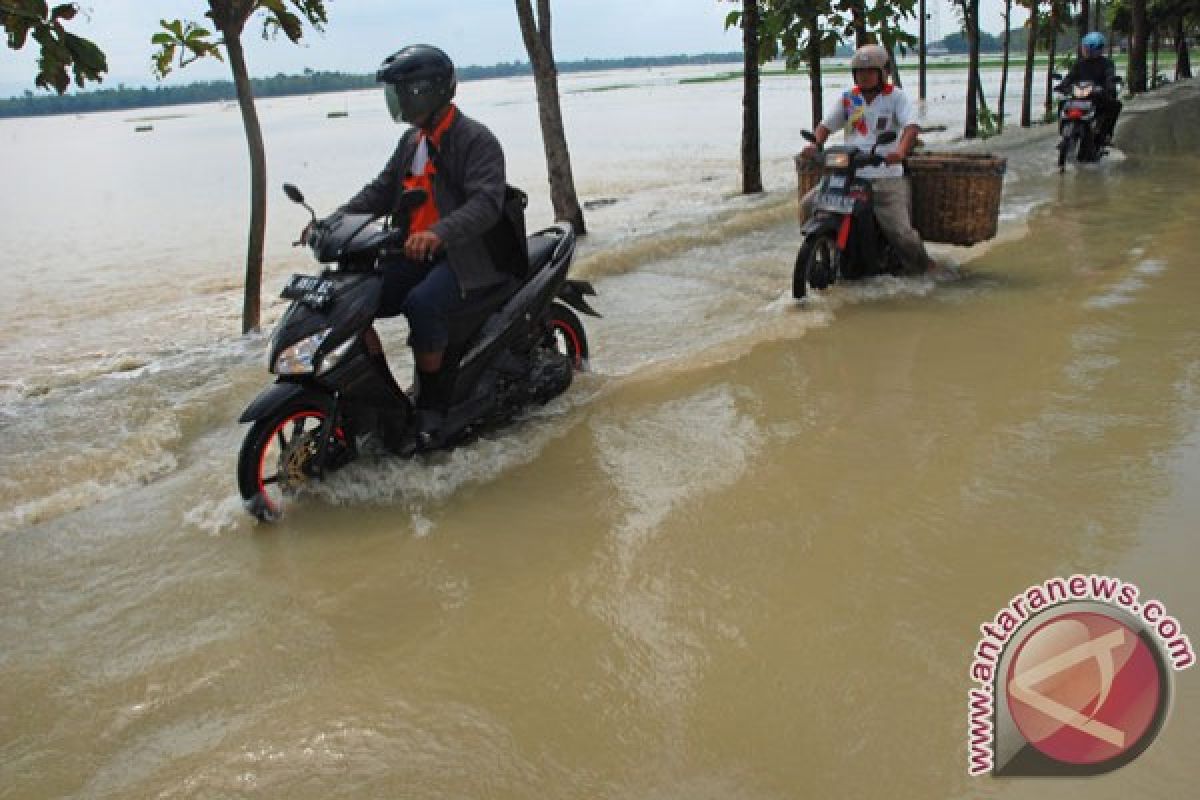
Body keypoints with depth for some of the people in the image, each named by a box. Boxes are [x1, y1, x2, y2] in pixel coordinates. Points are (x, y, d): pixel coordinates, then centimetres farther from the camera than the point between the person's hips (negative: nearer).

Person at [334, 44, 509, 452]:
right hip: (416, 252, 8)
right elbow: (381, 190, 17)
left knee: (422, 303, -35)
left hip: (467, 255, -8)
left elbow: (486, 203, -24)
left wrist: (440, 233, -41)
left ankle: (431, 406, -18)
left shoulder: (476, 139, -10)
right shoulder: (413, 140, 17)